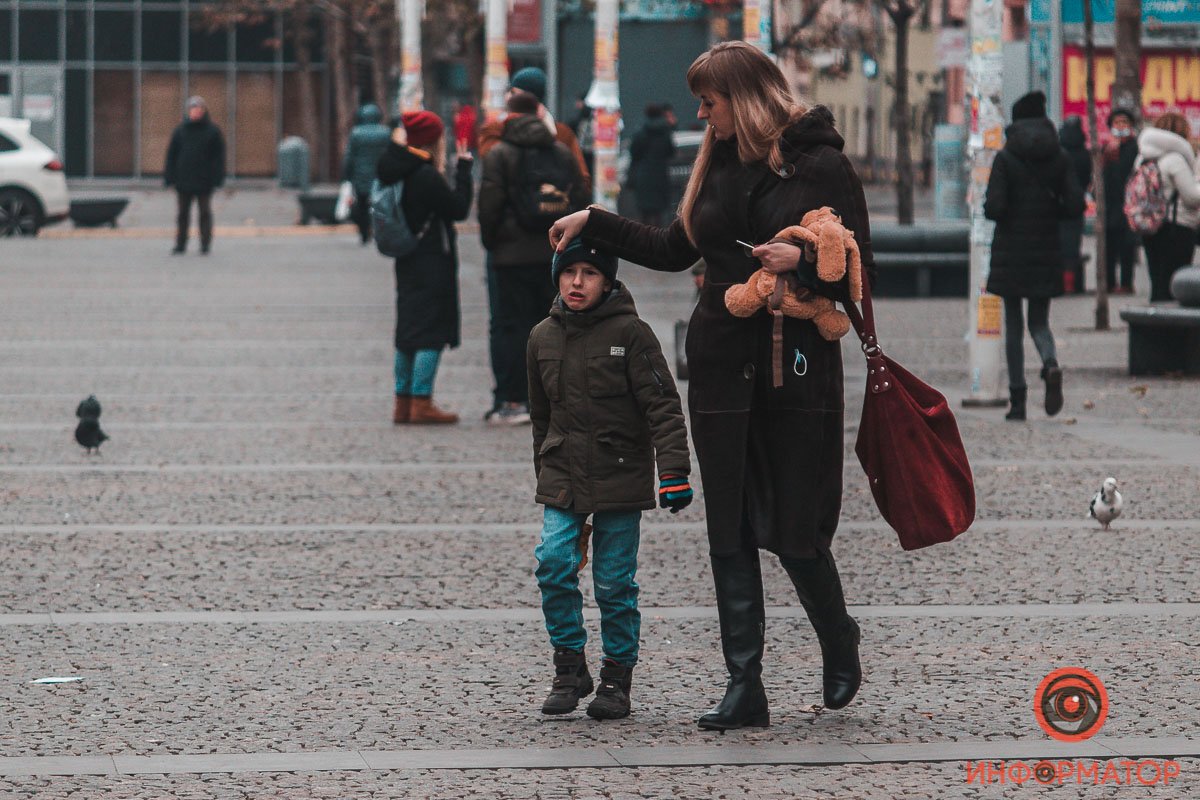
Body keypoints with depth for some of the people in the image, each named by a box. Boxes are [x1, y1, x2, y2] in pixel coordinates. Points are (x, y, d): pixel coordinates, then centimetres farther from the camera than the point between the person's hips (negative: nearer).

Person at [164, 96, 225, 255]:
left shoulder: (212, 131, -1)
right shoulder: (181, 130, 4)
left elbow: (219, 156, -1)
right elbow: (171, 154, 5)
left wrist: (217, 178, -9)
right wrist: (169, 176, -1)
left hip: (204, 181, -2)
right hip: (183, 181, 2)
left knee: (205, 212, 3)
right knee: (183, 214, 7)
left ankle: (205, 244, 9)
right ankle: (180, 244, 12)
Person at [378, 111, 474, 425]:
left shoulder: (397, 172, 7)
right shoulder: (426, 176, -19)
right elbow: (459, 208, -13)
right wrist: (463, 169, -5)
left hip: (408, 262, 9)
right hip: (432, 263, -9)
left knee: (409, 332, 13)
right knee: (432, 331, -6)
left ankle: (403, 403, 17)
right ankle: (421, 404, -7)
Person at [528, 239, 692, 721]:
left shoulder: (630, 333, -8)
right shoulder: (544, 338, 6)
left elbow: (663, 406, -9)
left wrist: (673, 471, -16)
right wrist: (544, 474, 22)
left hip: (620, 478, -3)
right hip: (563, 477, 3)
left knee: (615, 581, 0)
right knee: (554, 563, -12)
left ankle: (617, 676, 14)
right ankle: (570, 668, 2)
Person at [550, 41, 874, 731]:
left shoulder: (823, 166, -5)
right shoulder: (720, 165, 12)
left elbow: (861, 271, -5)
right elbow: (675, 251, 25)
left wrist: (802, 261, -21)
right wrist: (593, 223, 22)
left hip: (799, 365, -5)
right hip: (722, 363, 5)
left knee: (795, 530, -3)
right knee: (730, 531, 2)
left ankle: (840, 647, 25)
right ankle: (745, 686, 6)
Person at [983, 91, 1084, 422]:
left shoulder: (1005, 158, -7)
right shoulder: (1059, 158, 1)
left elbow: (994, 207, -13)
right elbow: (1076, 205, -4)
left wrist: (992, 209, 10)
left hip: (1011, 251, -2)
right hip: (1047, 252, 2)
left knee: (1013, 325, 6)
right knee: (1039, 321, 13)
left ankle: (1017, 398, 4)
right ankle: (1051, 364, -19)